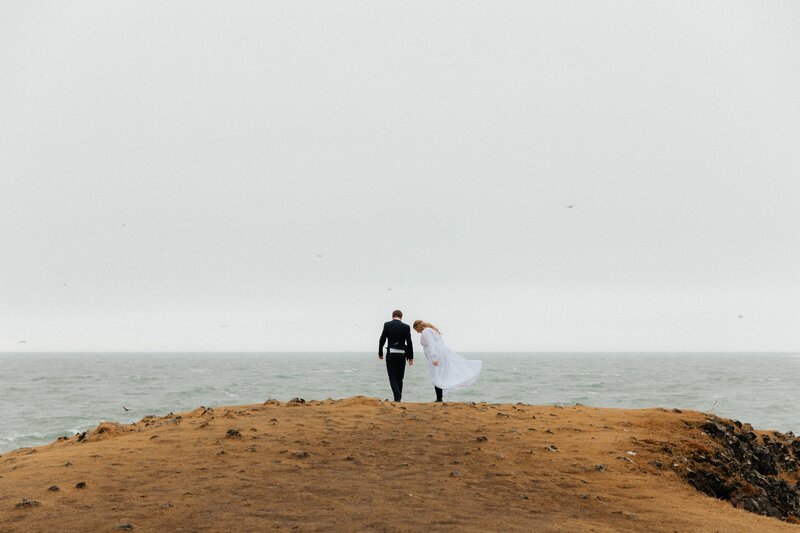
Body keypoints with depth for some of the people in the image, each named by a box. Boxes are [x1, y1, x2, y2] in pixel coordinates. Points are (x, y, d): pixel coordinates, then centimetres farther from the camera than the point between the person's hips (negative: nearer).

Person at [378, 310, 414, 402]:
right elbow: (409, 342, -2)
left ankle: (397, 398, -19)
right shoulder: (406, 327, 0)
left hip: (390, 355, -2)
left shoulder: (387, 325, -2)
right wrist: (410, 357, 4)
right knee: (399, 378, 13)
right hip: (402, 355, 2)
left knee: (393, 378, 0)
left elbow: (382, 340, -2)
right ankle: (398, 399, 15)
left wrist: (380, 353, 10)